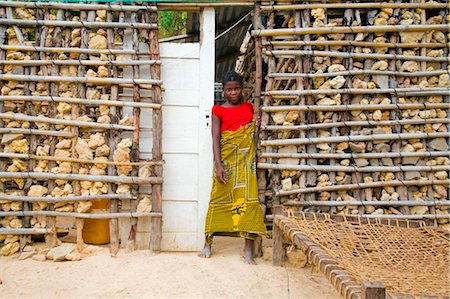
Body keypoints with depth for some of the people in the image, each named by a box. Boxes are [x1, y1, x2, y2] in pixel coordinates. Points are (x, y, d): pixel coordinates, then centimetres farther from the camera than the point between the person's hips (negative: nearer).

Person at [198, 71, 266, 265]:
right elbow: (215, 139, -6)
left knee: (249, 200, -5)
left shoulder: (250, 108, 12)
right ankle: (208, 243, 17)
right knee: (219, 200, 4)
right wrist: (218, 165, -16)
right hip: (226, 160, -2)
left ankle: (248, 250, -1)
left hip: (246, 160, 2)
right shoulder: (218, 111, 2)